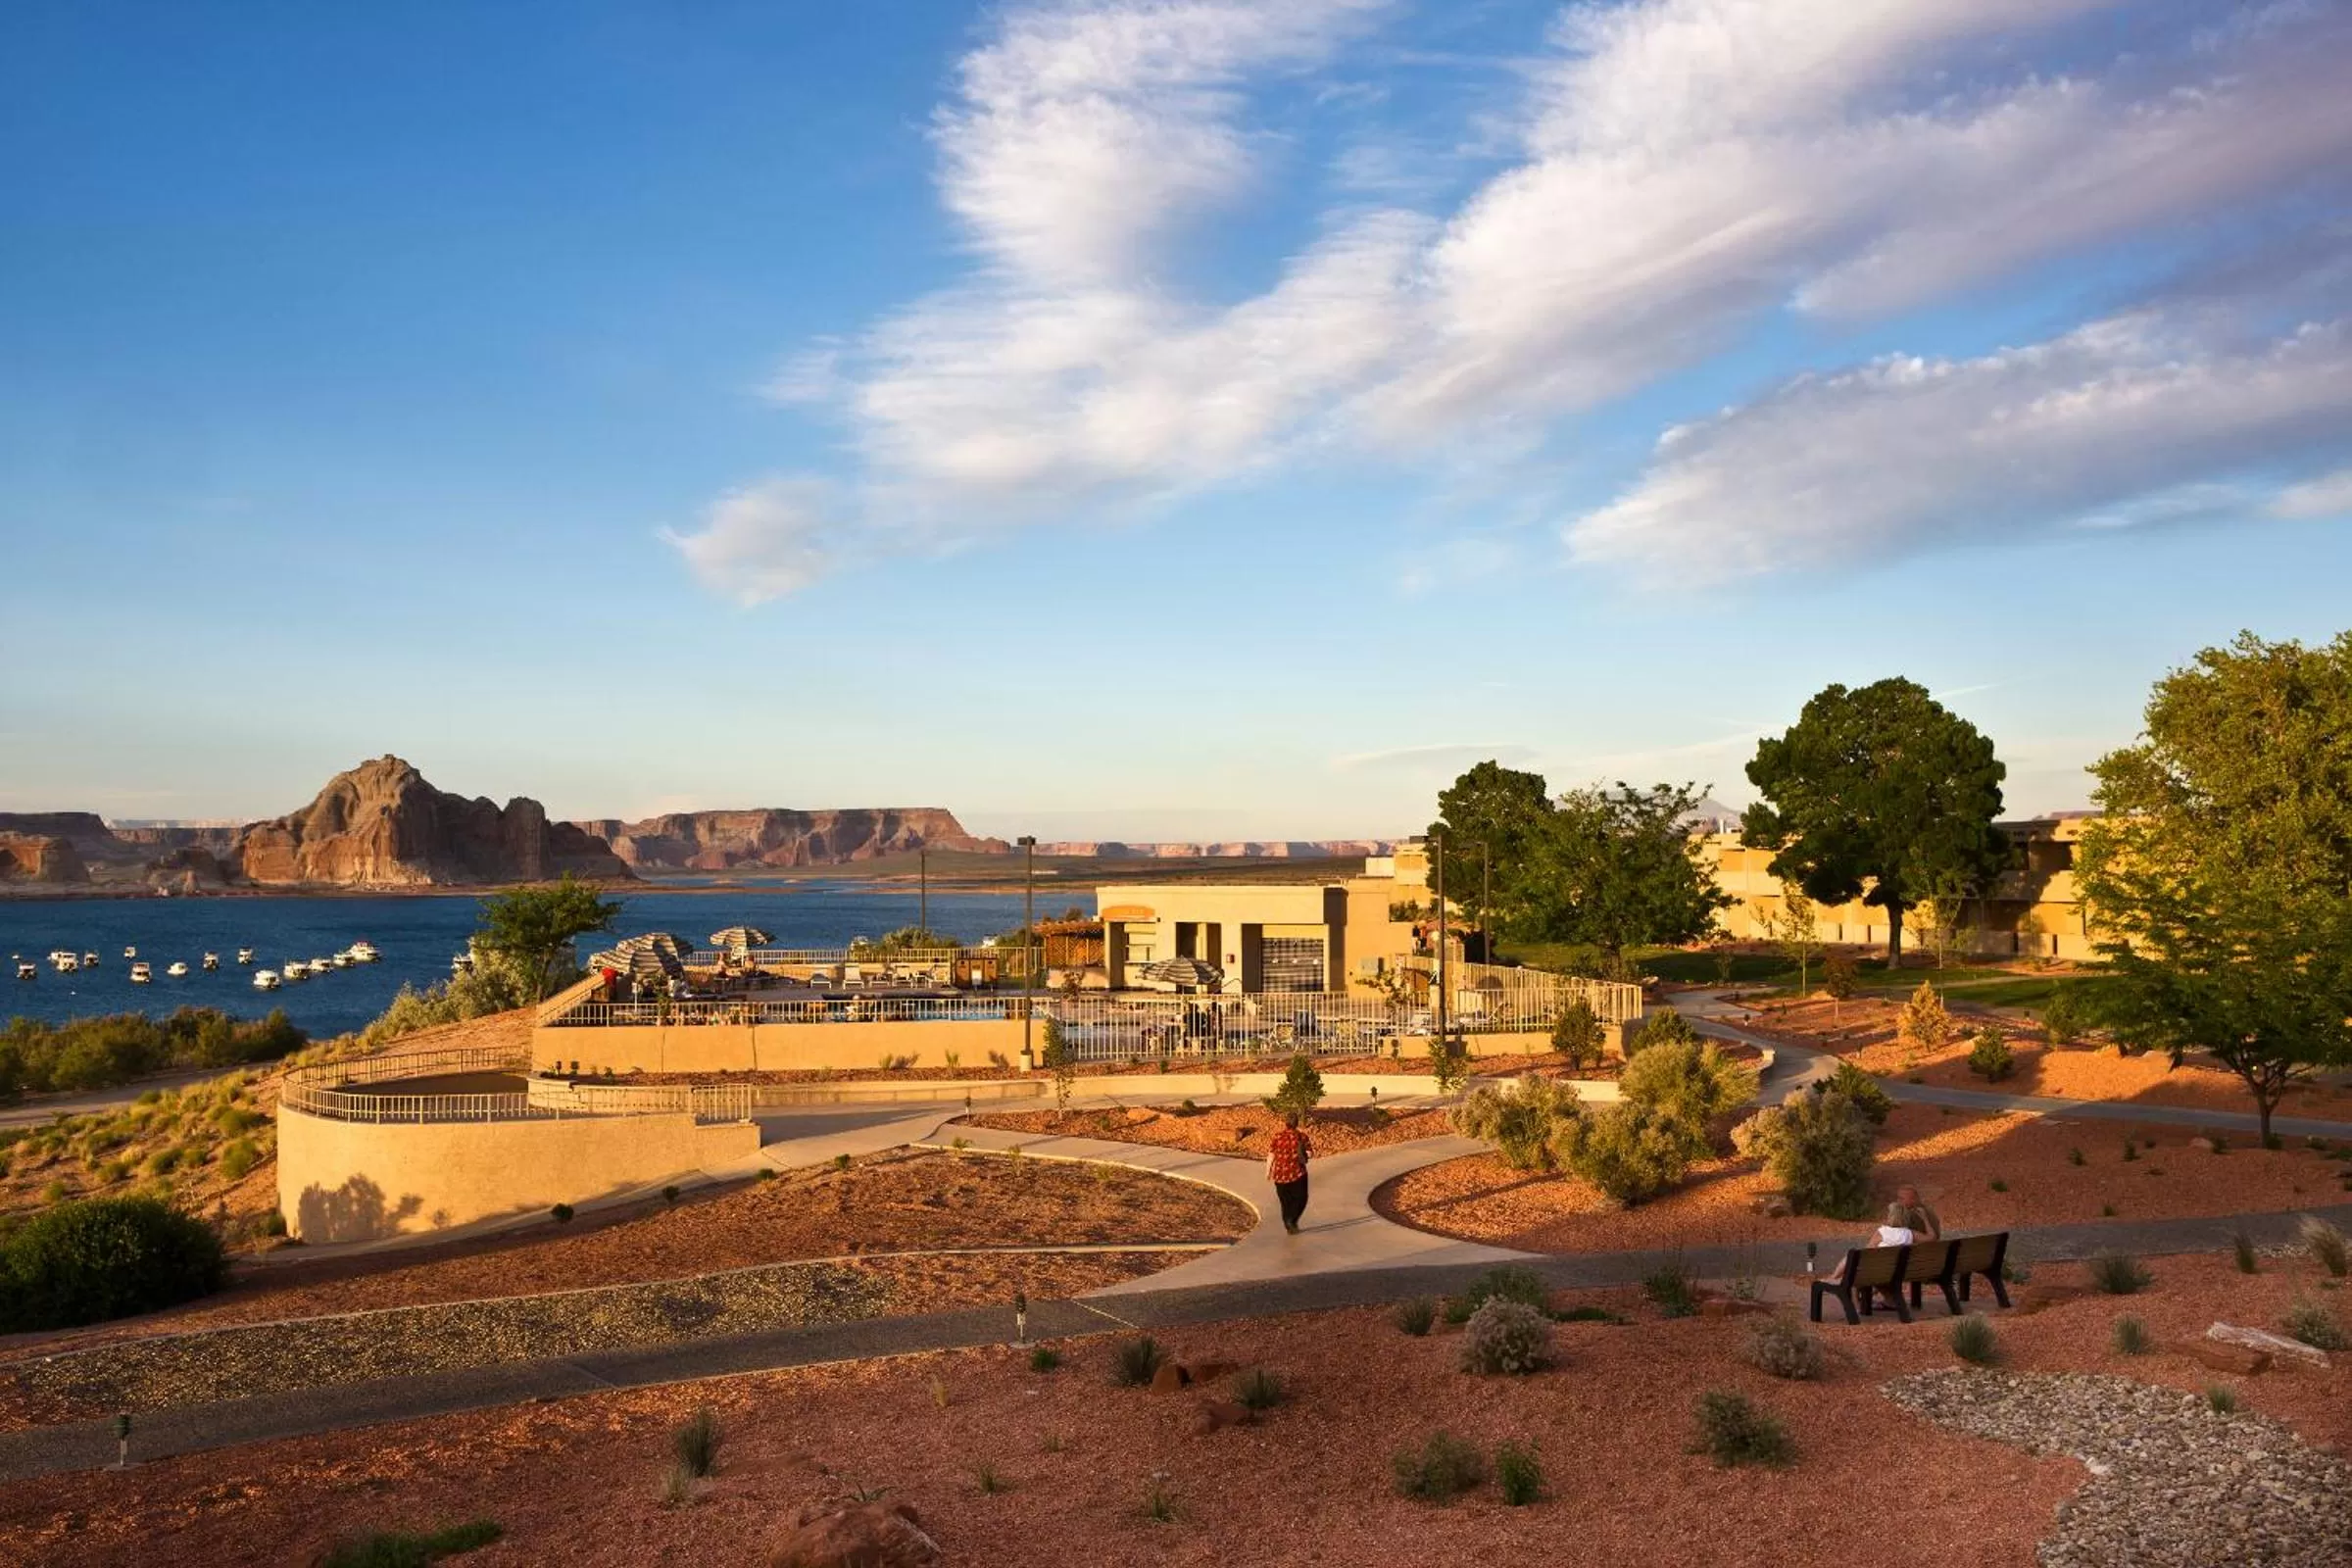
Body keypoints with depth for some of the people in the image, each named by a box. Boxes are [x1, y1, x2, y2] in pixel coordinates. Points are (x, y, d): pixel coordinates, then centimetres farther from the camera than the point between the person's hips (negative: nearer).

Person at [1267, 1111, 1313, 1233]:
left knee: (1285, 1201, 16)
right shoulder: (1301, 1137, -6)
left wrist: (1268, 1171, 5)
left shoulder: (1277, 1137, -4)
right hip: (1297, 1173, -2)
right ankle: (1291, 1219, -7)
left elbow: (1271, 1155, -5)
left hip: (1280, 1174, 2)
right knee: (1300, 1199, 14)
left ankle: (1289, 1226, 20)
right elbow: (1311, 1153, -7)